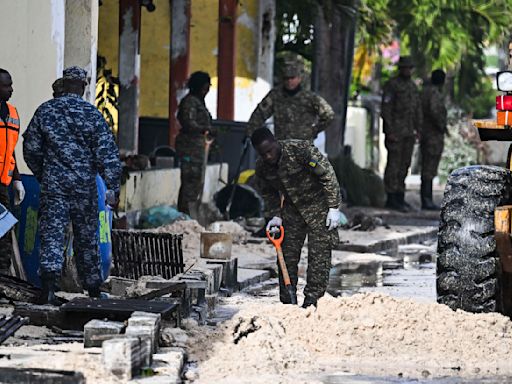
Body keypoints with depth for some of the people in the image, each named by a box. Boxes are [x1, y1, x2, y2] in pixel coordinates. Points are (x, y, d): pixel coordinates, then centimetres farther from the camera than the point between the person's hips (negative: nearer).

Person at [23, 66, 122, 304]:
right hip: (84, 185, 0)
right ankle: (93, 289, 22)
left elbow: (31, 148, 8)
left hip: (53, 184, 0)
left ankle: (48, 284, -24)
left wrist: (41, 175, 23)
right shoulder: (92, 114, -4)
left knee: (52, 234, -4)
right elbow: (107, 153, -7)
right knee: (86, 236, 12)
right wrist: (112, 186, -3)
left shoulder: (45, 111, 2)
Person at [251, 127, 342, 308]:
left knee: (319, 254, -10)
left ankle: (312, 299, -8)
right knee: (288, 255, 3)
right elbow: (268, 194, 10)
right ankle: (287, 302, 9)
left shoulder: (301, 149, -26)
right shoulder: (262, 167, -8)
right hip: (292, 210, 5)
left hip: (318, 205, -5)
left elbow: (327, 174, -20)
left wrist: (334, 208, -19)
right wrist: (275, 216, -3)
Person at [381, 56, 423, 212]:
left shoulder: (412, 86, 16)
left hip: (409, 133, 7)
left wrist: (417, 129, 13)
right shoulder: (392, 85, -7)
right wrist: (389, 131, -17)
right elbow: (386, 109, -12)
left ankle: (399, 196, 13)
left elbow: (418, 108, 20)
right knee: (394, 164, -7)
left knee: (404, 164, 8)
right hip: (395, 132, -7)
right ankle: (391, 198, -6)